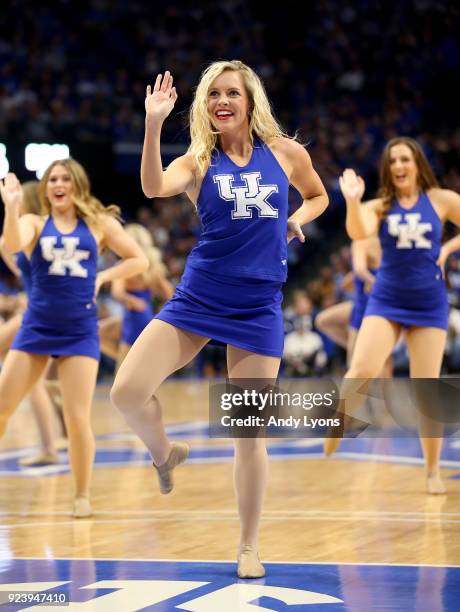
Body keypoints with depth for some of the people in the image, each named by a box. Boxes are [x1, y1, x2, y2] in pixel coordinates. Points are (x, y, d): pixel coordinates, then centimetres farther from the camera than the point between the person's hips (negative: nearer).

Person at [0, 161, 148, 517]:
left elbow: (139, 261, 9)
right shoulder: (34, 223, 4)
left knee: (77, 418, -6)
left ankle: (83, 496, 11)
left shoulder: (100, 223, 6)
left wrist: (102, 277, -1)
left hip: (79, 332, -1)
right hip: (36, 328, 1)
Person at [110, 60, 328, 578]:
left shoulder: (285, 152, 4)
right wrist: (153, 123, -33)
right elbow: (154, 187, -22)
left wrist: (297, 220, 3)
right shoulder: (199, 161, -1)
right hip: (198, 299, 0)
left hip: (258, 307, 0)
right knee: (126, 392, -13)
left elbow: (317, 195, 23)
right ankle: (165, 453, 21)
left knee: (250, 434, 2)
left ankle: (249, 547, 17)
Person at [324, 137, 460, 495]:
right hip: (386, 301, 0)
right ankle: (332, 440, -4)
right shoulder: (380, 207, -1)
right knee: (361, 371, -20)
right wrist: (352, 201, -38)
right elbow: (359, 233, -22)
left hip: (429, 305, 0)